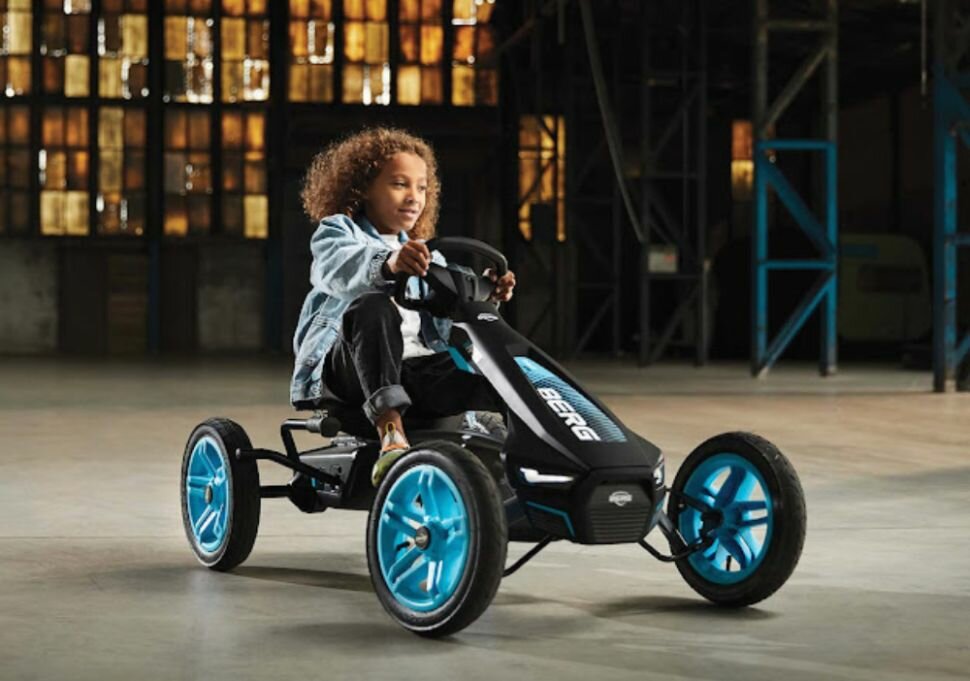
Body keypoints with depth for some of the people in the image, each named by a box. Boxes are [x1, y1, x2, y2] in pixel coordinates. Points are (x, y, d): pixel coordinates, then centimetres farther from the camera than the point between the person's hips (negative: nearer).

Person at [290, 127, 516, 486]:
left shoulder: (426, 257, 32)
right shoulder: (337, 232, 12)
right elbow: (340, 267, -15)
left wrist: (483, 296, -11)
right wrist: (388, 264, -39)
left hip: (419, 367, 4)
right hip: (350, 365, -4)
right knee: (372, 306, -39)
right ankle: (389, 428, -49)